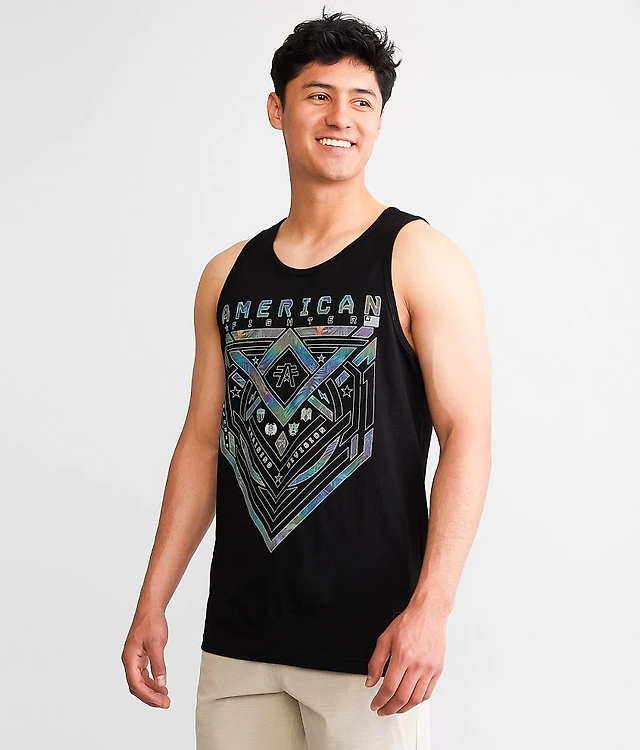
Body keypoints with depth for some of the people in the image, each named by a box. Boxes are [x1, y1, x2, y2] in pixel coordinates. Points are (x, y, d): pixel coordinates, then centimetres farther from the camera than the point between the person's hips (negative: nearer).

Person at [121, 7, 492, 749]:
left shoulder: (421, 260, -5)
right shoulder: (227, 275, 9)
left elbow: (467, 436, -11)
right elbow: (204, 442, 12)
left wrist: (430, 608, -20)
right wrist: (153, 601, 8)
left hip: (366, 637, -4)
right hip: (237, 636, 4)